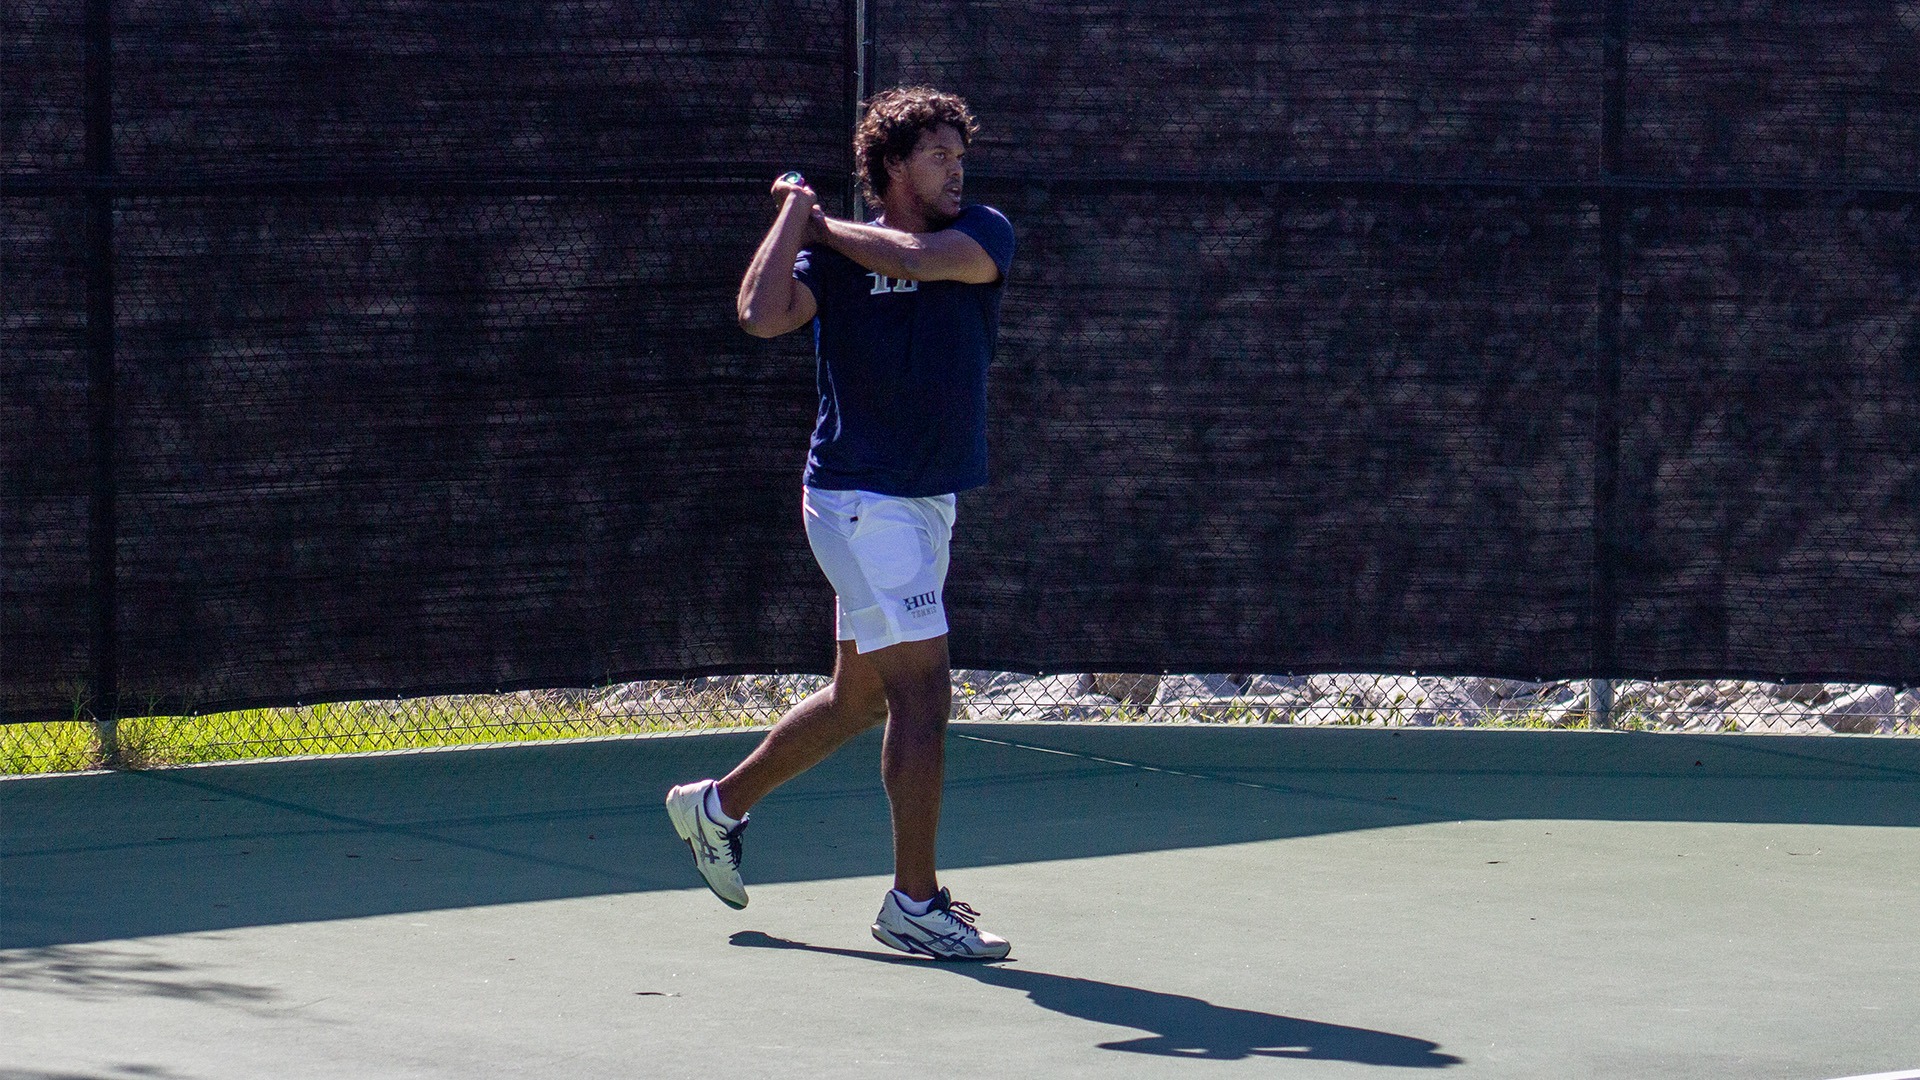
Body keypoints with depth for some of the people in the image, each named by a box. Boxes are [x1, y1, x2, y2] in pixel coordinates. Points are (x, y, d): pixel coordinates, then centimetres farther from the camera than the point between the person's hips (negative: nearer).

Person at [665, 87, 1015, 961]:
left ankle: (719, 805, 35)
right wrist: (794, 213, -14)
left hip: (927, 506, 6)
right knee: (923, 691, -12)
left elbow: (919, 256, -17)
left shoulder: (984, 235, 4)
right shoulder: (834, 258, -6)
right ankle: (914, 902, -5)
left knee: (860, 696, 16)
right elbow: (762, 316, -24)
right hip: (860, 500, -6)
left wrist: (821, 224, -5)